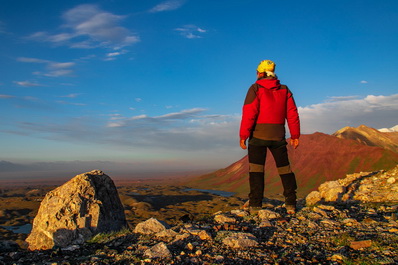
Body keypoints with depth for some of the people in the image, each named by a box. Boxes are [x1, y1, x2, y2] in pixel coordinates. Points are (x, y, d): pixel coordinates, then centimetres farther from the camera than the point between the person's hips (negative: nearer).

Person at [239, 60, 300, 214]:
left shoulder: (256, 89, -3)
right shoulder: (284, 90, 10)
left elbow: (249, 114, -12)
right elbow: (292, 114, 7)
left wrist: (243, 135, -10)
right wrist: (295, 135, 11)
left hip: (258, 135, -4)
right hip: (278, 136, 4)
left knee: (256, 170, 0)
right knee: (284, 169, 12)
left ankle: (255, 205, -4)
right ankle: (290, 205, 12)